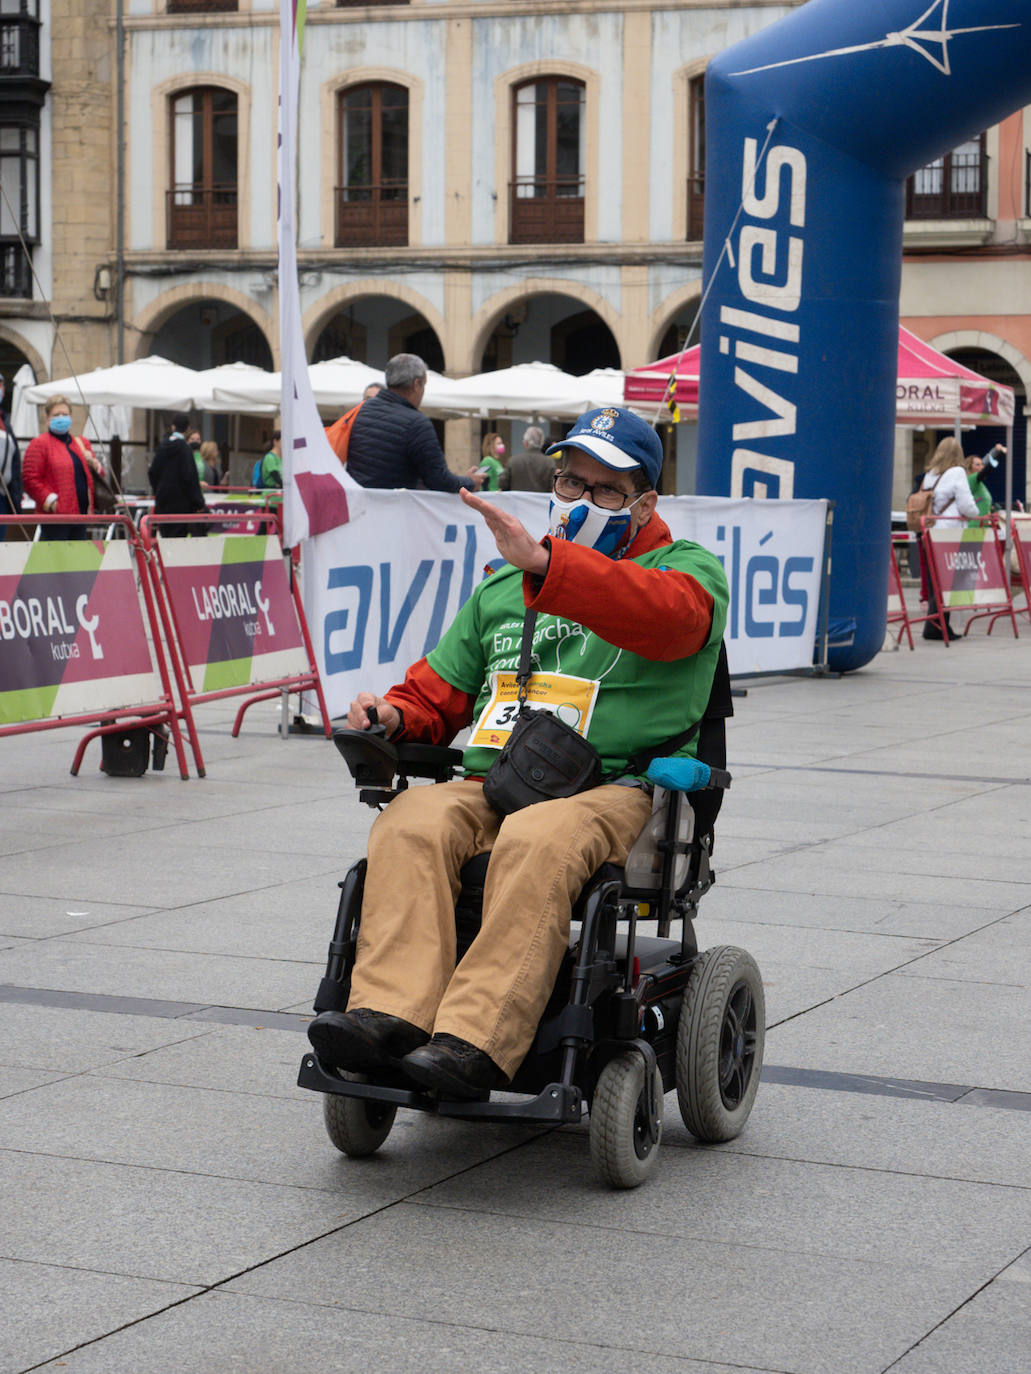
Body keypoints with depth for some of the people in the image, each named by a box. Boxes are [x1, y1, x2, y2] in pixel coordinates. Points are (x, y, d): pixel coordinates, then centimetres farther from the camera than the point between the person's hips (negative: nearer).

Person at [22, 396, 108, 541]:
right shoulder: (39, 444, 0)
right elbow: (29, 479, -7)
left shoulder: (82, 443, 20)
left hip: (80, 513, 7)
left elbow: (100, 473, 25)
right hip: (55, 516, -7)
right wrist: (50, 499, -16)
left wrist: (93, 464, 3)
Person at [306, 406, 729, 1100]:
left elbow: (666, 612, -15)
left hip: (611, 790, -4)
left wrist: (544, 562, -29)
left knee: (536, 841, -38)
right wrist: (394, 715, 3)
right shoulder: (504, 589, 29)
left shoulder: (688, 568, 11)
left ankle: (477, 1043, -47)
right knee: (410, 824, -29)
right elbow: (439, 690, 30)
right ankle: (390, 1013, -43)